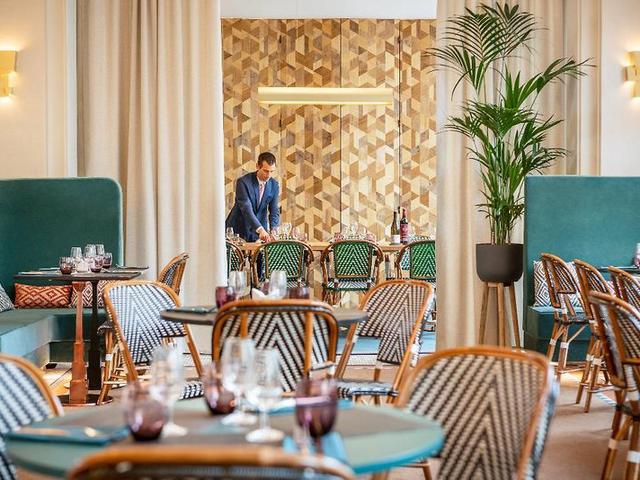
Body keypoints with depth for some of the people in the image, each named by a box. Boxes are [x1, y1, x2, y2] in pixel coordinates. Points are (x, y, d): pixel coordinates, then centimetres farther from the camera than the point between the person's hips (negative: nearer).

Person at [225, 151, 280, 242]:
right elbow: (246, 209, -28)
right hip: (239, 229, -4)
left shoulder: (274, 185, -3)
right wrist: (260, 229, -40)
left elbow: (274, 211, -4)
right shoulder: (243, 182, -19)